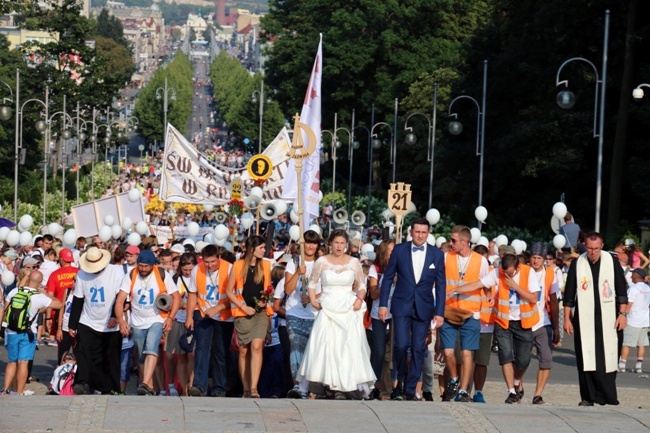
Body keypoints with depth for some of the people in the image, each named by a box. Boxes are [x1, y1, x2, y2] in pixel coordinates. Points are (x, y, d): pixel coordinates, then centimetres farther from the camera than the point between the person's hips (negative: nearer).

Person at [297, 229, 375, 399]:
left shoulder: (354, 262, 6)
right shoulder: (321, 262, 5)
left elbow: (362, 285, 11)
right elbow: (312, 283, 12)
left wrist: (360, 299, -6)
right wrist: (313, 300, -2)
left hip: (349, 310, 0)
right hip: (327, 309, 0)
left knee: (348, 346, -6)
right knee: (325, 346, -8)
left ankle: (340, 387, -4)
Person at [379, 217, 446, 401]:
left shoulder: (437, 254, 2)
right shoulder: (399, 250, 0)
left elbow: (441, 285, 4)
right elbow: (388, 278, 5)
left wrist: (439, 312, -1)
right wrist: (383, 304, -1)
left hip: (424, 308, 1)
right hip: (401, 305, -1)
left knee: (418, 349, 0)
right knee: (401, 345, -11)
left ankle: (410, 389, 9)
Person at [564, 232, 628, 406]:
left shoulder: (612, 262, 2)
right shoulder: (577, 264, 3)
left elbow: (621, 291, 7)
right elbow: (569, 294, 8)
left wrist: (622, 314, 1)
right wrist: (567, 318, 6)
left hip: (608, 320, 0)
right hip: (584, 320, 0)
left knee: (609, 357, -2)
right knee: (586, 359, -1)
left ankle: (607, 396, 5)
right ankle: (588, 397, 5)